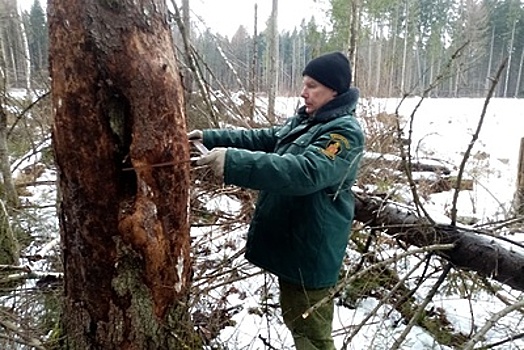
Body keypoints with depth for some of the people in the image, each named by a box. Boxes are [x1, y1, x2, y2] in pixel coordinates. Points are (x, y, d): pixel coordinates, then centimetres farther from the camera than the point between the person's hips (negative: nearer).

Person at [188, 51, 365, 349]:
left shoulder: (346, 132, -20)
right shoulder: (303, 120, 9)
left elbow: (305, 172, -35)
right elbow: (261, 139, 12)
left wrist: (233, 161, -41)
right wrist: (209, 138, 1)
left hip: (311, 252, -9)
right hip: (287, 243, 9)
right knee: (294, 319, 26)